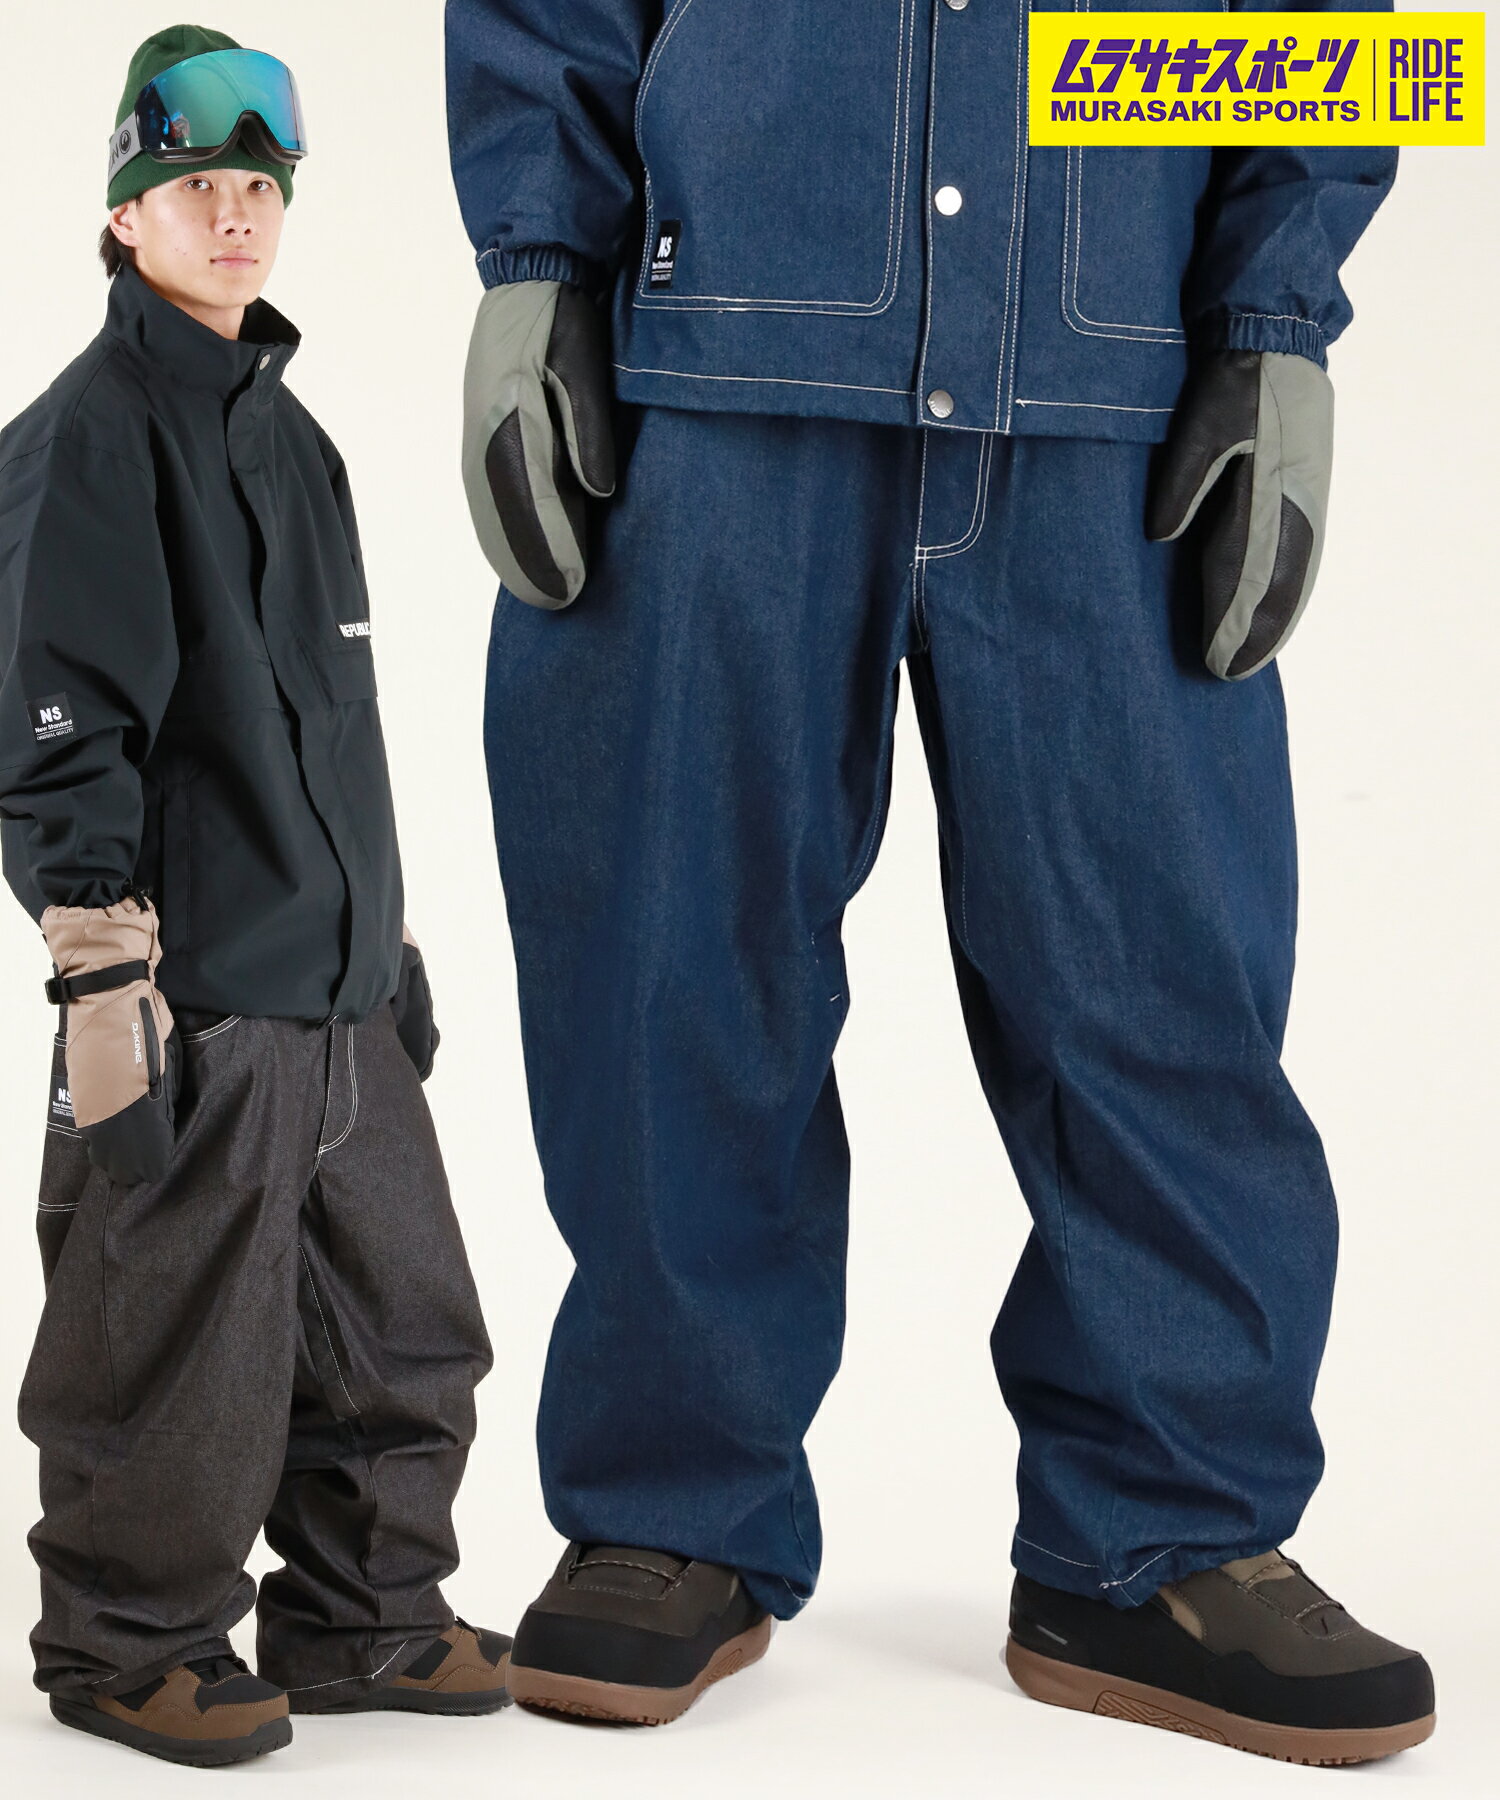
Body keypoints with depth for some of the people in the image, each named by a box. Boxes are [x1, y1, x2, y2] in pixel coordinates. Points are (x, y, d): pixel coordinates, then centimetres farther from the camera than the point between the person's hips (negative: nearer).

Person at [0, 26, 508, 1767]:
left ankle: (364, 1615, 25)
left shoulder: (285, 431, 18)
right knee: (177, 1345, -2)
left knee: (403, 1328, 12)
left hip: (340, 989, 8)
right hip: (192, 1001, -8)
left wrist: (389, 938, 24)